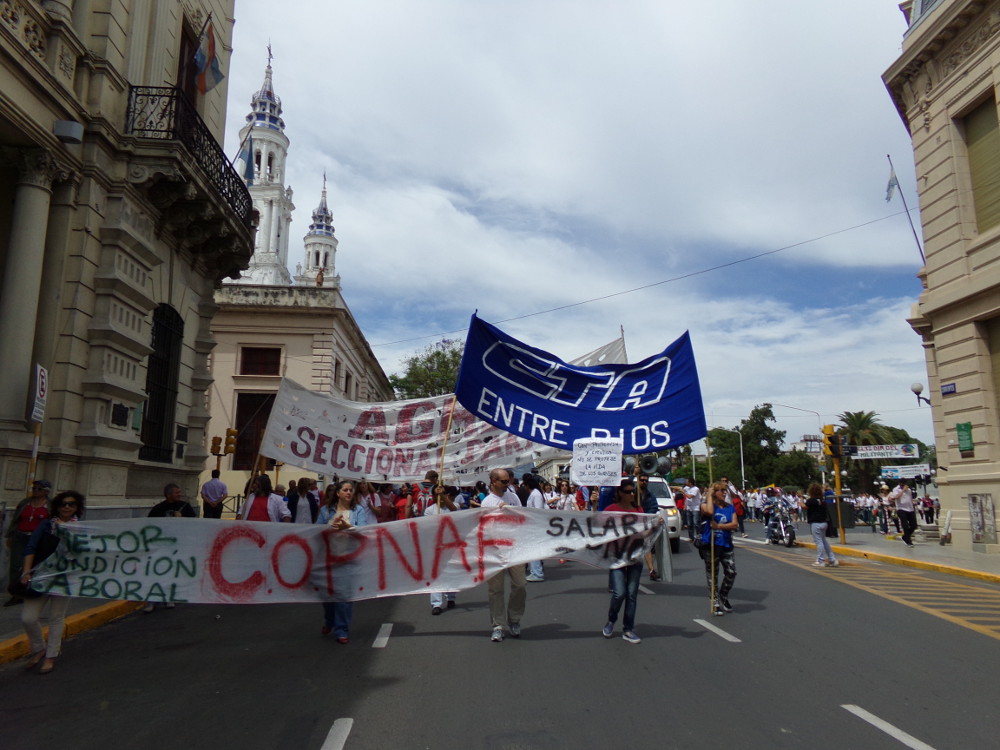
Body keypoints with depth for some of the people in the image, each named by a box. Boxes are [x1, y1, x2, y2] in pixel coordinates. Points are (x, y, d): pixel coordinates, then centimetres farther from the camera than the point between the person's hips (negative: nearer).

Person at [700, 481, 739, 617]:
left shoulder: (730, 507, 10)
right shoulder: (706, 504, -3)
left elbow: (735, 524, -2)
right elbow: (710, 511, -26)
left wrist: (718, 526, -15)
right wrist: (709, 495, -15)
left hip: (727, 544, 4)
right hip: (710, 545, -4)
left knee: (731, 572, 1)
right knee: (712, 575, 3)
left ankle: (723, 598, 24)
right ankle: (716, 603, 12)